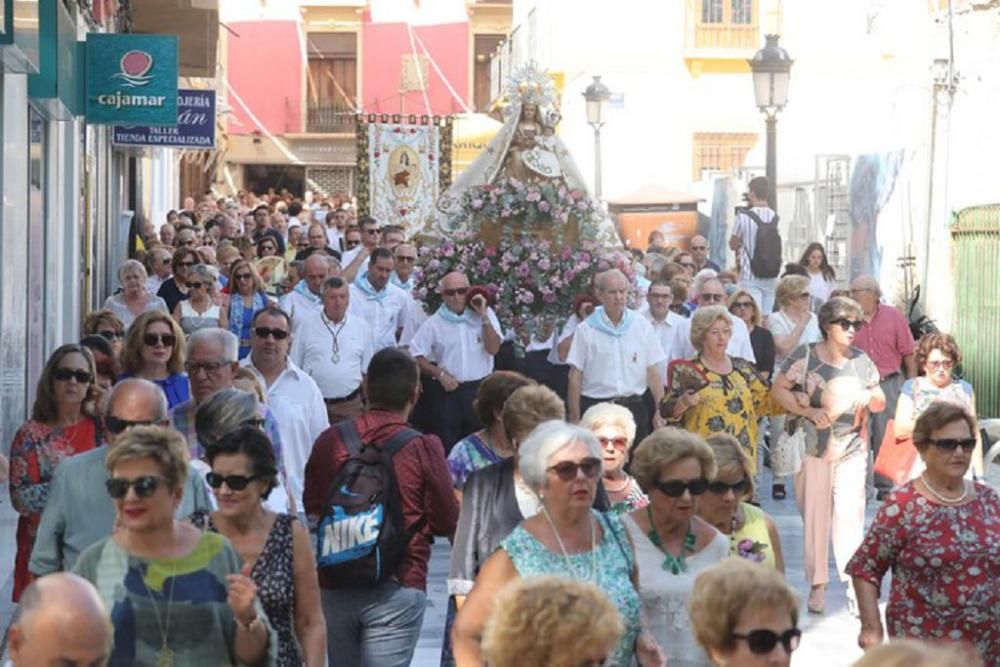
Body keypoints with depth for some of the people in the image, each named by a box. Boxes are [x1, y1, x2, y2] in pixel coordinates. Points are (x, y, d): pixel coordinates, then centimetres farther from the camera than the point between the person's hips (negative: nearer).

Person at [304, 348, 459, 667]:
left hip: (335, 589, 4)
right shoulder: (423, 448, -11)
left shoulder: (329, 441, 2)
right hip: (397, 589, -4)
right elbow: (447, 523, -4)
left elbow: (312, 510, 15)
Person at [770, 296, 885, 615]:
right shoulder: (806, 356, -3)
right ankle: (817, 585, 15)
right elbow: (778, 390, -4)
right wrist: (810, 411, -15)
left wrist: (869, 397, -10)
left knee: (850, 514, -6)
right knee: (815, 515, 4)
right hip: (813, 447, -2)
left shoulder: (861, 360, 7)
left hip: (852, 448, 2)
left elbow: (881, 402, 14)